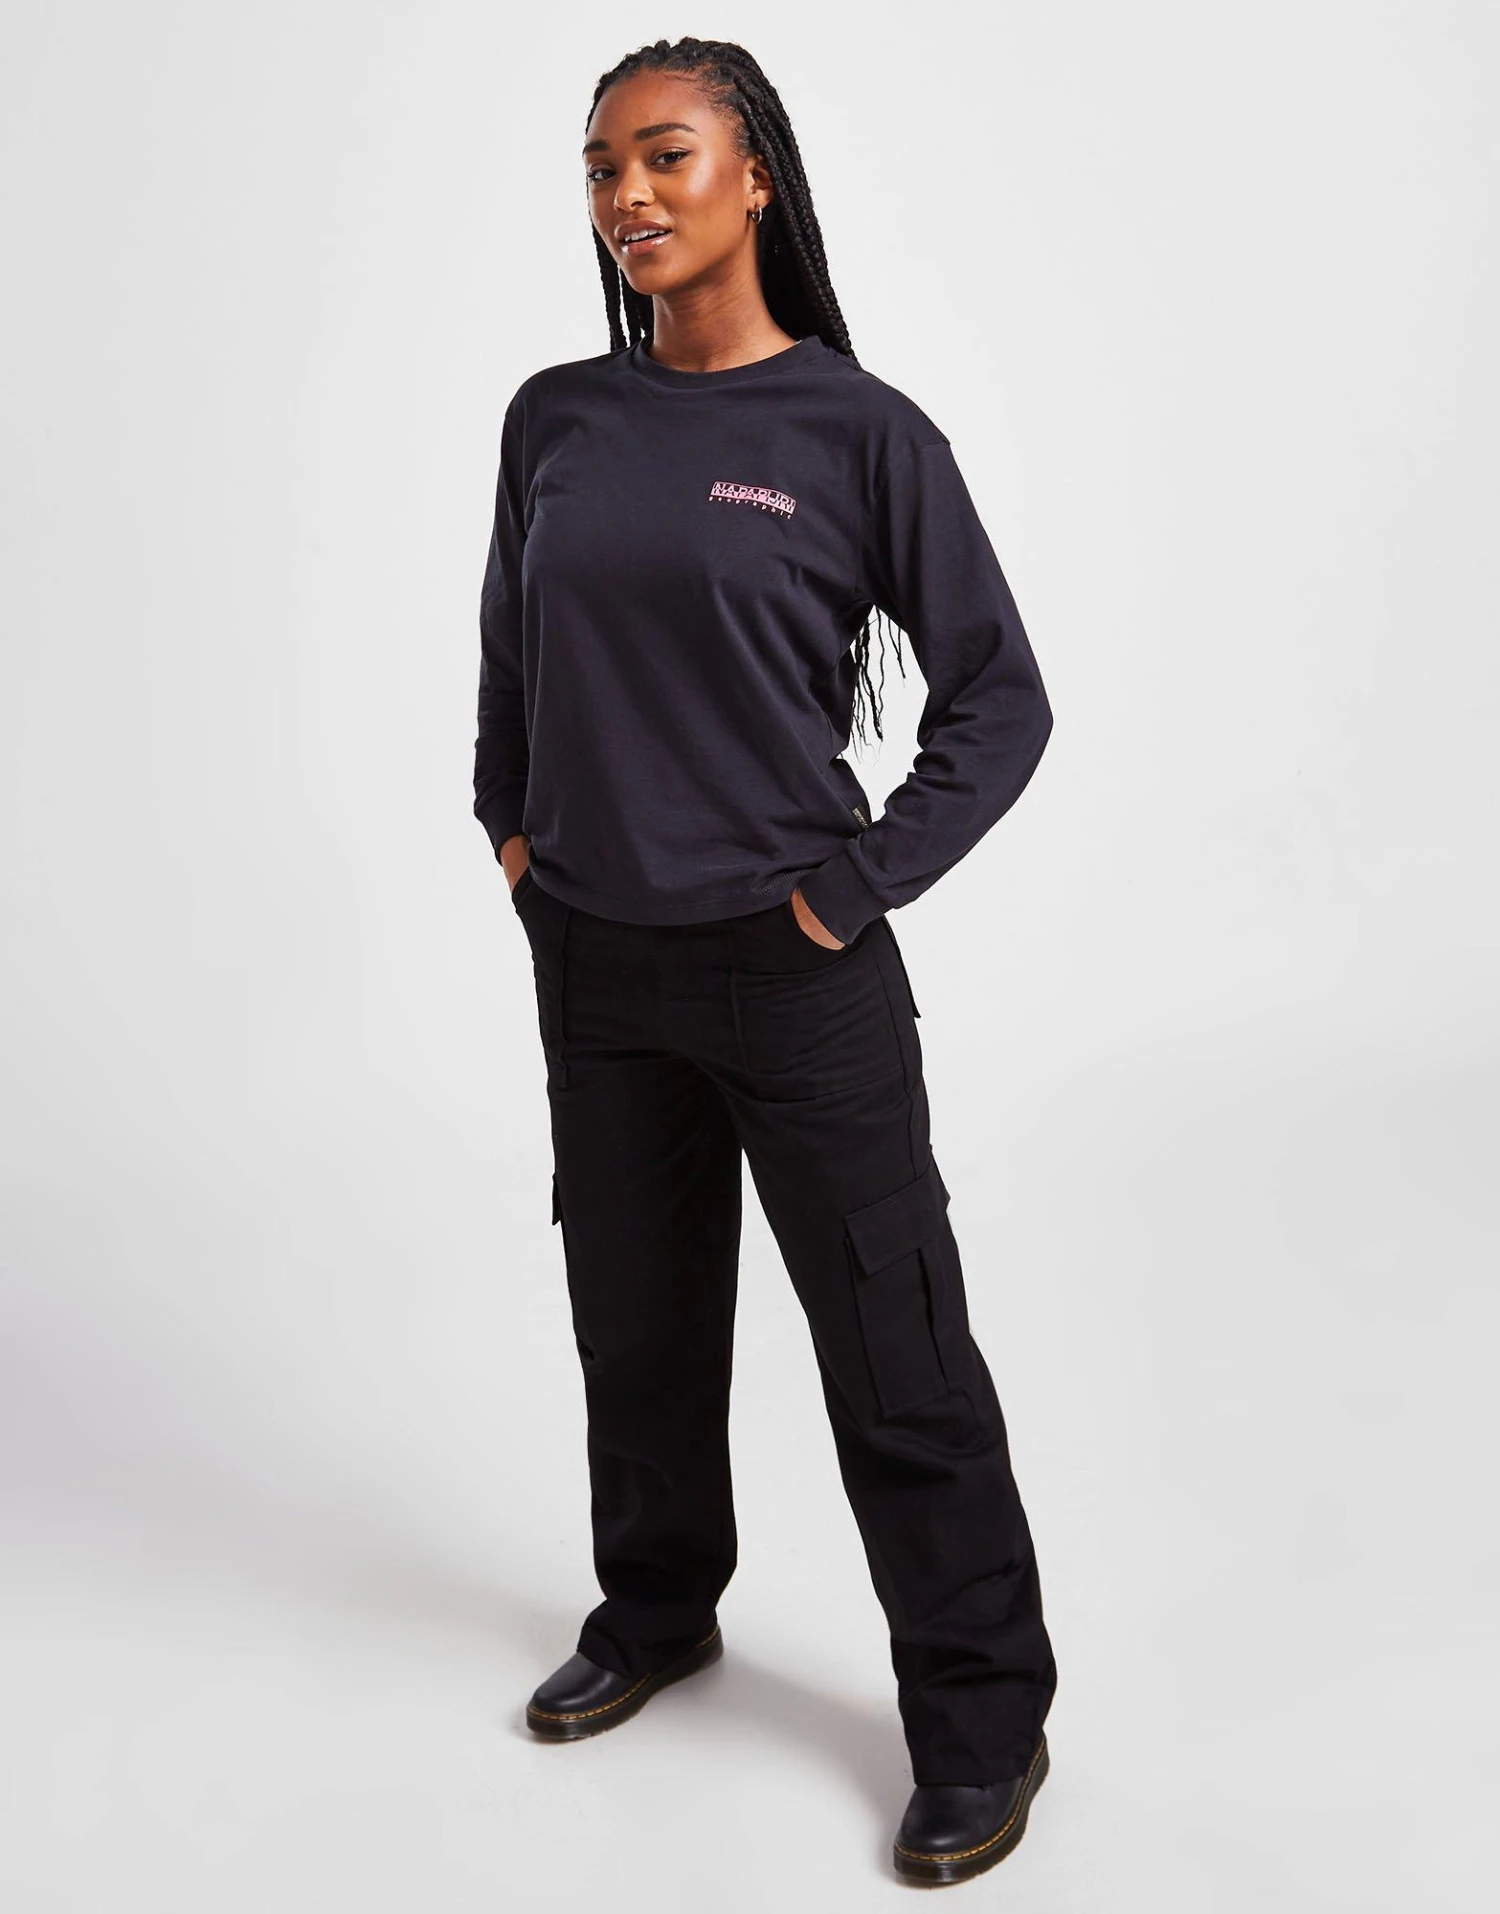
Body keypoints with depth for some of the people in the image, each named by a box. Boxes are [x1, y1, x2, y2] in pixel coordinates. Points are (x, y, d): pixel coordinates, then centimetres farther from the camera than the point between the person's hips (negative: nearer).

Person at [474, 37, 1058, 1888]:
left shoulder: (857, 430, -9)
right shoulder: (554, 421, 4)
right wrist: (511, 826, 11)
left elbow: (1001, 695, -4)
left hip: (793, 973, -4)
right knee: (637, 1323, 19)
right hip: (594, 967, 5)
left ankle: (981, 1716, 20)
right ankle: (656, 1613, 41)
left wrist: (860, 880, -9)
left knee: (894, 1357, 3)